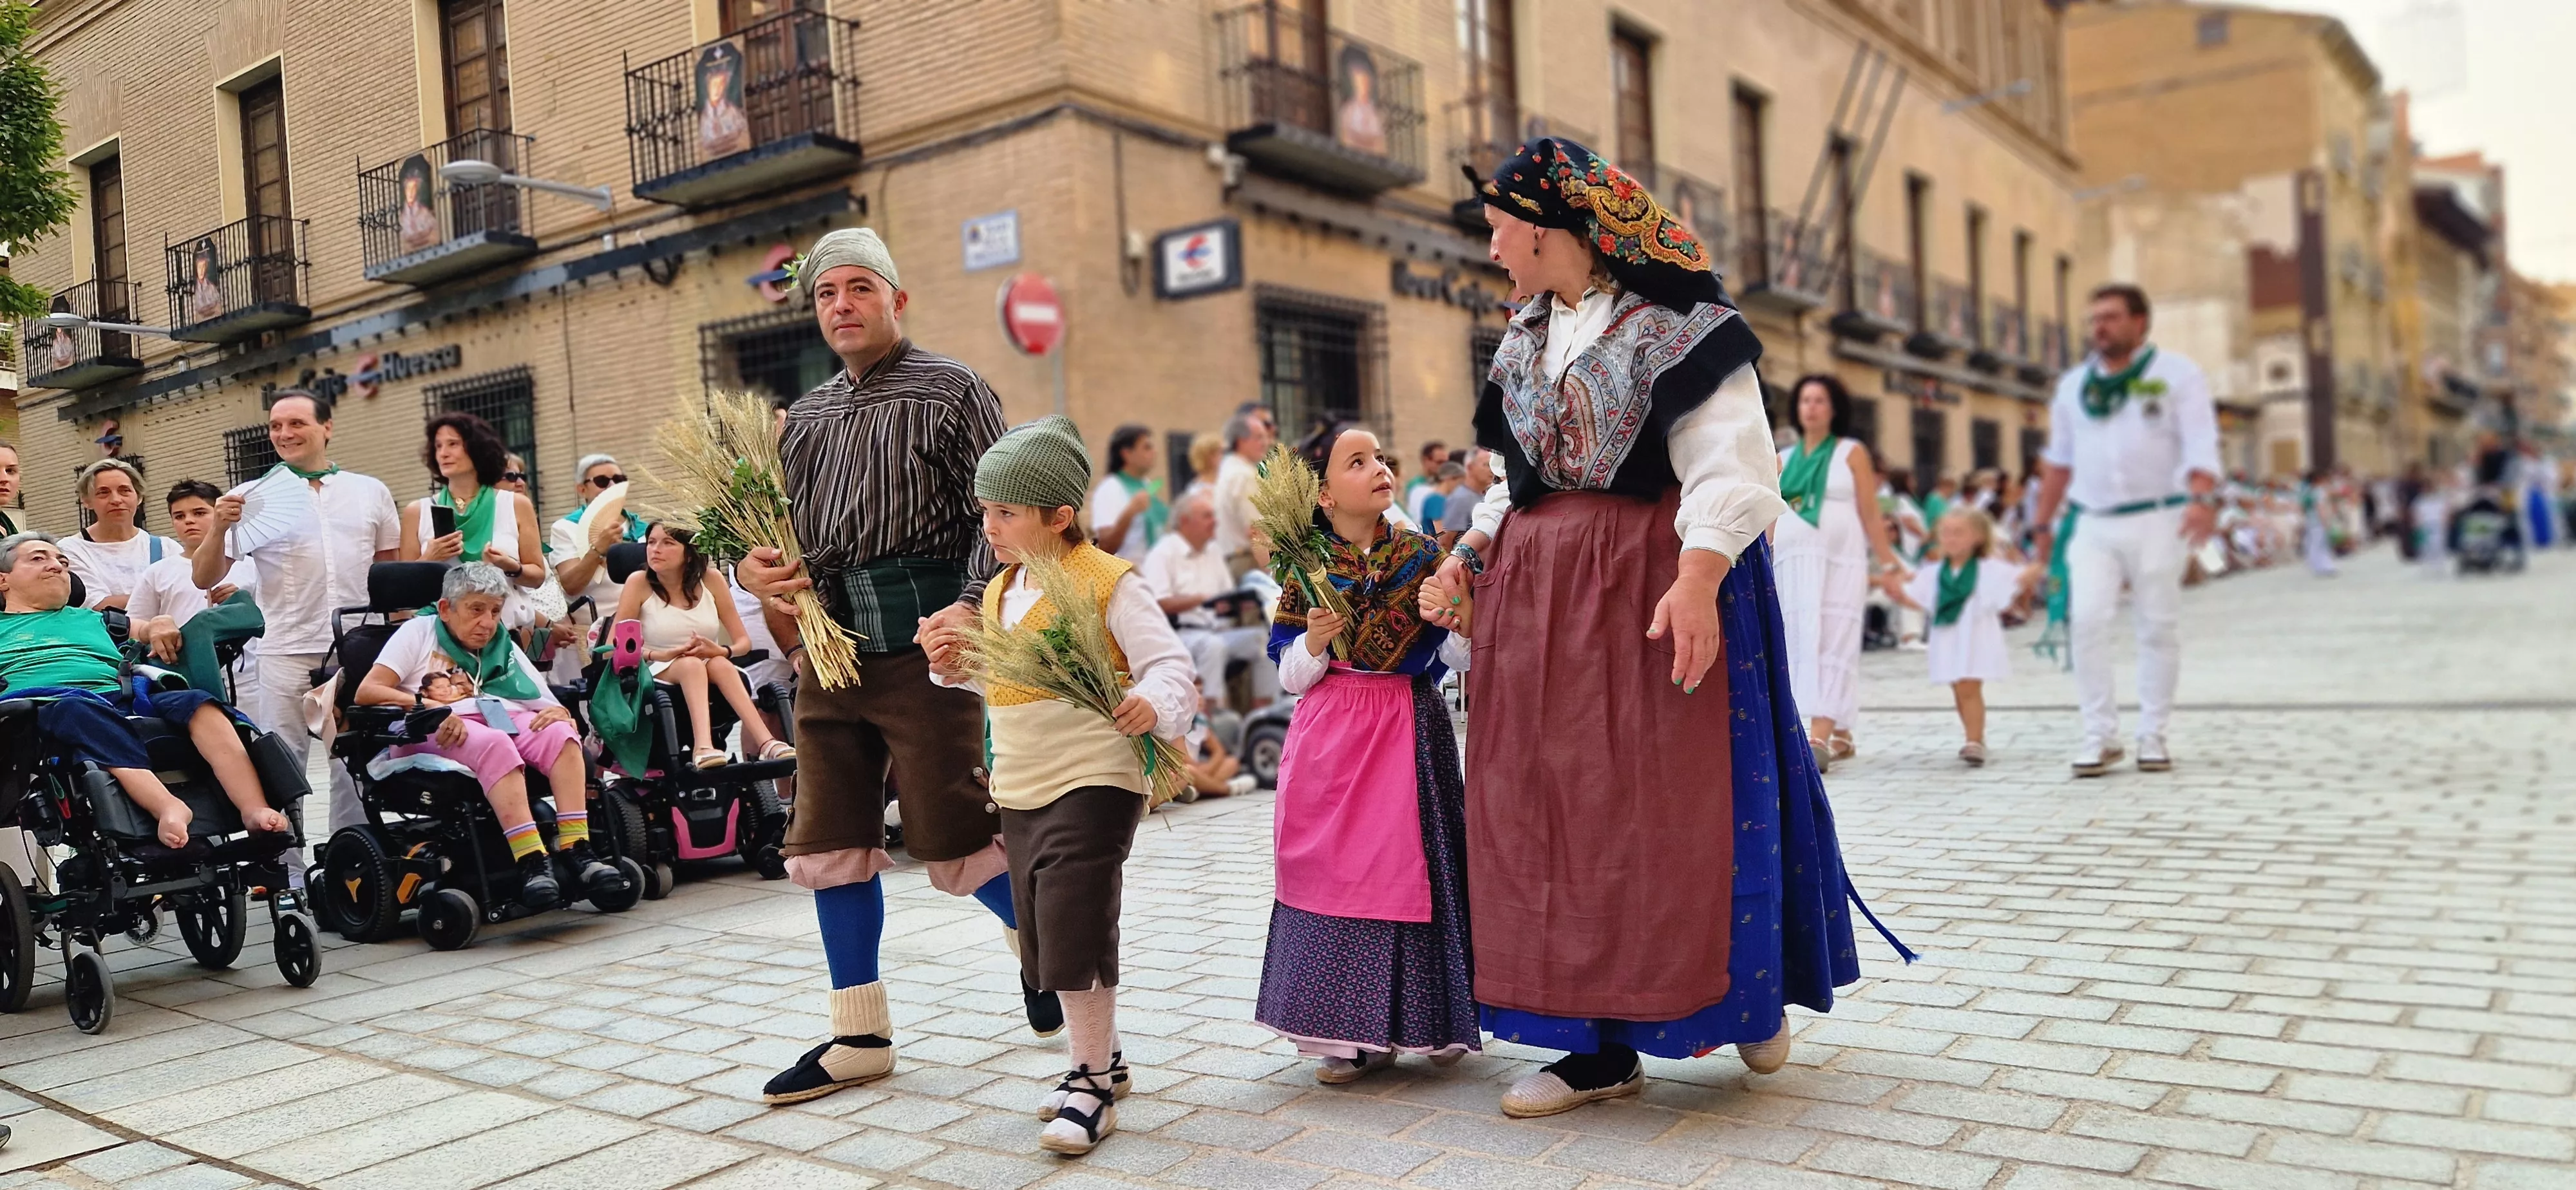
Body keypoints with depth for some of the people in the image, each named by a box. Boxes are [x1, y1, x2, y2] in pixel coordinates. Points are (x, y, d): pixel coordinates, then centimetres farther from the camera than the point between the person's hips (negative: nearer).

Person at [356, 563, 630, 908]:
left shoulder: (506, 647, 27)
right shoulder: (418, 632, 15)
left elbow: (550, 706, 18)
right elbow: (367, 691, 0)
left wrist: (559, 714, -8)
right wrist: (425, 705, -16)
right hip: (438, 732, -4)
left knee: (560, 734, -28)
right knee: (495, 744, -37)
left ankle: (576, 851, -38)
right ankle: (531, 862, -47)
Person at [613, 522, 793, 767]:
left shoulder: (711, 579, 0)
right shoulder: (639, 583, -4)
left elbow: (744, 641, 1)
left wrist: (722, 652, -22)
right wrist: (661, 655, -23)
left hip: (714, 668, 2)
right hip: (659, 676, -2)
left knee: (719, 664, -32)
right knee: (691, 664, -34)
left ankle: (766, 742, -47)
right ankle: (704, 746, -56)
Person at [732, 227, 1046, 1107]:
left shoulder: (951, 390, 1)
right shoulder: (804, 417, 19)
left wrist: (972, 606, -21)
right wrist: (753, 568, 1)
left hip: (921, 636, -6)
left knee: (951, 830, -5)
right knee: (829, 840, 7)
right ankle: (860, 1037, 19)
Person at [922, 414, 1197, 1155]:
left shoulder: (1107, 583, -11)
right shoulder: (999, 592, 13)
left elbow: (1169, 664, -15)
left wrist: (1153, 704, -35)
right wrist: (957, 669, 5)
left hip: (1093, 782, -8)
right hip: (1019, 789, 9)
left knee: (1075, 931, -9)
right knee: (1045, 935, 15)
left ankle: (1092, 1086, 7)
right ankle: (1100, 1058, 34)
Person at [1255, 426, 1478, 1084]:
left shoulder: (1421, 555, 2)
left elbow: (1458, 655, 1)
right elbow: (1290, 676, 4)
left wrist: (1461, 622, -19)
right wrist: (1314, 642, -15)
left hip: (1410, 729, 0)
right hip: (1328, 734, 1)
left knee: (1407, 864, 0)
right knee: (1333, 869, 2)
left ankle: (1421, 1020, 15)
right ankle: (1351, 1028, 14)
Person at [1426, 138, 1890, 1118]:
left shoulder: (1676, 326, -6)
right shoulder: (1524, 341, 16)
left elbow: (1729, 466, -15)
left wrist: (1695, 580, -28)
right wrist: (1467, 557, 6)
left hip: (1656, 587, -6)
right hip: (1540, 597, 7)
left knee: (1672, 801, -2)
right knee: (1558, 809, 4)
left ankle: (1754, 996, 23)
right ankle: (1602, 1046, 12)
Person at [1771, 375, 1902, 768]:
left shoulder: (1852, 452, 6)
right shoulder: (1783, 460, 14)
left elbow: (1871, 514, 3)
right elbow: (1771, 518, 13)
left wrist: (1889, 563, -1)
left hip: (1840, 562, -4)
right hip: (1792, 563, 4)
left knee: (1832, 645, -11)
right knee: (1801, 645, 2)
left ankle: (1820, 738, -19)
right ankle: (1841, 736, 14)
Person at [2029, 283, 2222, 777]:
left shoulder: (2176, 374, 1)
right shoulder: (2073, 384, 14)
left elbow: (2201, 445, -10)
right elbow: (2059, 459, 19)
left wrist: (2203, 499, -27)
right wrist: (2043, 522, 17)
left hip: (2157, 519, -3)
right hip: (2092, 523, 3)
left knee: (2157, 628, 3)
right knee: (2088, 620, -10)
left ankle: (2152, 735, 12)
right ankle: (2100, 735, -3)